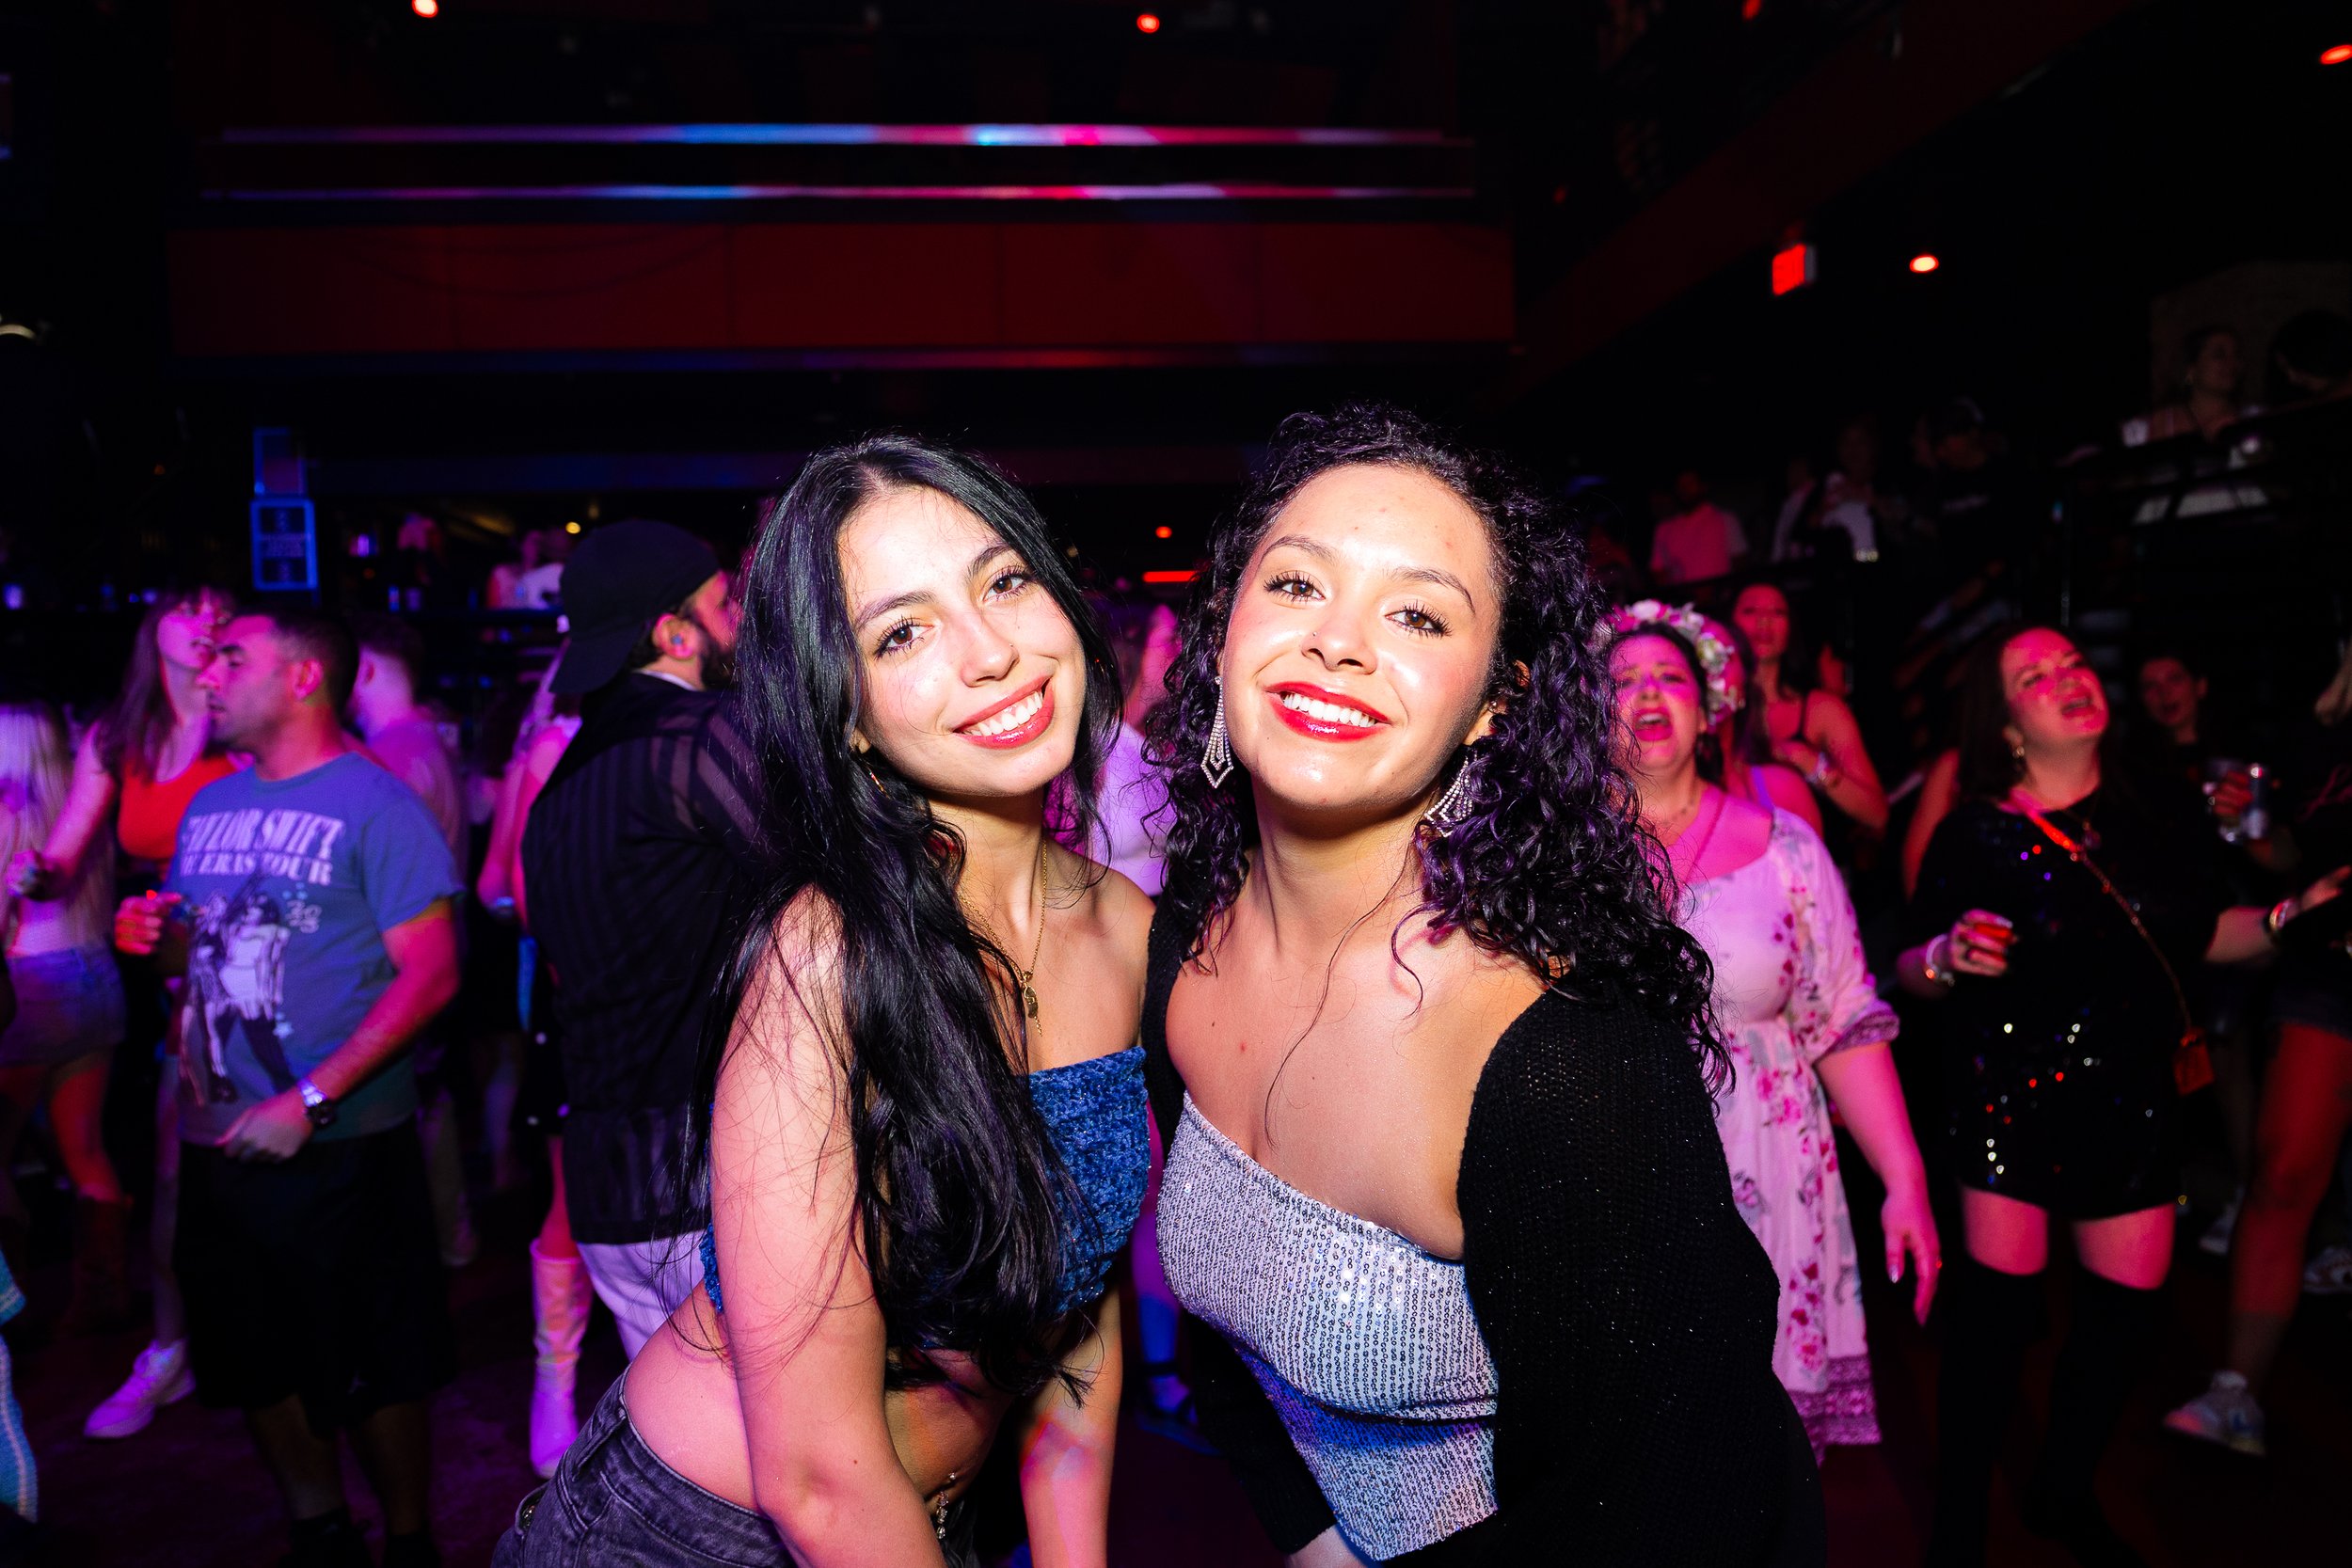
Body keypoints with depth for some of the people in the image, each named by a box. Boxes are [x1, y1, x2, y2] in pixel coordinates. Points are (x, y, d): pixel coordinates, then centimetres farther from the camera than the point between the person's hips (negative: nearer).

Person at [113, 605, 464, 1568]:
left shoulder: (372, 802, -11)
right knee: (255, 1367, 18)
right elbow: (202, 949, 22)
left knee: (377, 1370, 6)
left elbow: (431, 974, -18)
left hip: (340, 1146, -7)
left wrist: (312, 1101, -21)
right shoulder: (210, 807, 11)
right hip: (217, 1144, 7)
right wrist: (153, 939, -1)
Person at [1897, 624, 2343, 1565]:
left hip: (2133, 1093, 5)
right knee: (2000, 1294, -5)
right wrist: (1949, 958, -26)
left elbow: (2204, 935, 15)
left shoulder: (2160, 818, 3)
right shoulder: (1976, 835, -8)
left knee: (2133, 1299, 10)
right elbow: (1909, 970, -5)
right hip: (2011, 1090, -4)